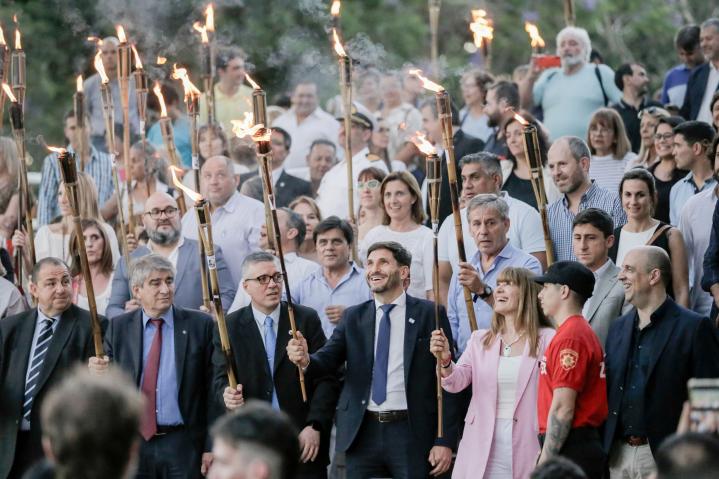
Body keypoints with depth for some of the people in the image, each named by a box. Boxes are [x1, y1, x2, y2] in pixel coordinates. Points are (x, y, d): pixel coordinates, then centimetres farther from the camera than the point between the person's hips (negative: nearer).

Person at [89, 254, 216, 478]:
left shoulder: (200, 325, 1)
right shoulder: (118, 327, 7)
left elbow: (212, 390, 0)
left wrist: (212, 447, -4)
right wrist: (98, 373, -13)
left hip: (183, 445, -2)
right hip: (132, 444, 2)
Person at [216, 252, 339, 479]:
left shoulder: (307, 319, 3)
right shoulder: (230, 327, 5)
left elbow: (326, 379, 0)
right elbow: (221, 379, 3)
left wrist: (315, 426, -10)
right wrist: (227, 394, -21)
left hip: (304, 437, 0)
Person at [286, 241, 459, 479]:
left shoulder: (429, 314, 1)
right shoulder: (353, 317, 12)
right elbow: (329, 358, -1)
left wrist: (445, 440, -7)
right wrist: (305, 360, -25)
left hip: (412, 434, -3)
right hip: (363, 433, 3)